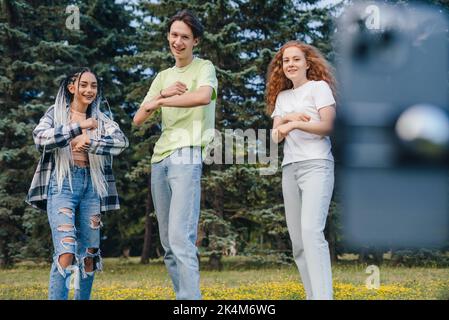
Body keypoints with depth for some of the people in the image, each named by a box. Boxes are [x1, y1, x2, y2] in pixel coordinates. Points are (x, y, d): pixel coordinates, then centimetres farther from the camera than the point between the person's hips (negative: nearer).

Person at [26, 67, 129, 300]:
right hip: (62, 185, -4)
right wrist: (79, 126, -15)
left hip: (91, 186, 4)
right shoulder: (56, 113, 6)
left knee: (89, 254, 7)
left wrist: (88, 142, -17)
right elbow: (40, 139, -13)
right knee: (66, 252, -18)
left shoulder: (101, 119, 12)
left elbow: (121, 141, -5)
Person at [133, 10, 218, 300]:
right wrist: (162, 94, -4)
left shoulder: (204, 68, 5)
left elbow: (203, 97, -19)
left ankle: (191, 300, -23)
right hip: (160, 159, 7)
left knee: (181, 239, -20)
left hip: (187, 157, -7)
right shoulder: (163, 77, 23)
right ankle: (182, 294, 11)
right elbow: (138, 120, 14)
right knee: (168, 243, 6)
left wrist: (157, 101, -10)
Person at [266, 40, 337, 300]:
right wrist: (287, 118, -8)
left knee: (311, 231, -23)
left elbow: (328, 126, -6)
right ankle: (313, 295, 5)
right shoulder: (281, 96, 20)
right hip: (290, 169, 7)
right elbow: (276, 135, 11)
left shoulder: (319, 87, 4)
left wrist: (295, 124, -16)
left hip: (316, 165, -6)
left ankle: (323, 296, -29)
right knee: (297, 240, 1)